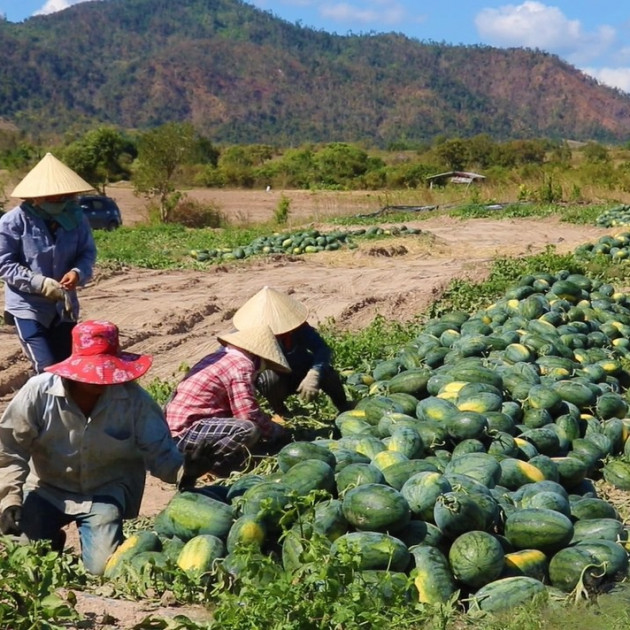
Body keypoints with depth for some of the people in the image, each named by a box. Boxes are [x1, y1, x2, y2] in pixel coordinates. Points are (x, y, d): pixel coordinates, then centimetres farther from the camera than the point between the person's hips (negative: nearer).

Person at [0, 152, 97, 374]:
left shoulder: (75, 218, -4)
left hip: (64, 306, 4)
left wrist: (78, 273, -20)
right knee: (47, 370, -9)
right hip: (28, 307, -4)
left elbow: (87, 252, 4)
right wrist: (41, 284, -24)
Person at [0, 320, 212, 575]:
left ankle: (98, 533, 20)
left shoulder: (134, 398, -19)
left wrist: (182, 470, -34)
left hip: (105, 492, -1)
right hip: (47, 489, 1)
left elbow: (158, 449, -12)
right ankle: (52, 539, 27)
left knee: (104, 566, -16)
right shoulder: (39, 391, -19)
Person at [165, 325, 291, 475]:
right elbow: (250, 415, -19)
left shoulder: (218, 357, 18)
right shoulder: (241, 365, -11)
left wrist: (270, 425, 25)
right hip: (184, 433, -10)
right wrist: (277, 432, -1)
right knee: (249, 429, -27)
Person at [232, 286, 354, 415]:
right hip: (276, 383, -1)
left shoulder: (298, 326, -26)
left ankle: (344, 407, 4)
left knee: (326, 372, -29)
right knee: (269, 377, -36)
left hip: (301, 375, 1)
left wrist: (313, 375, -53)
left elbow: (323, 349, -35)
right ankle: (281, 413, -4)